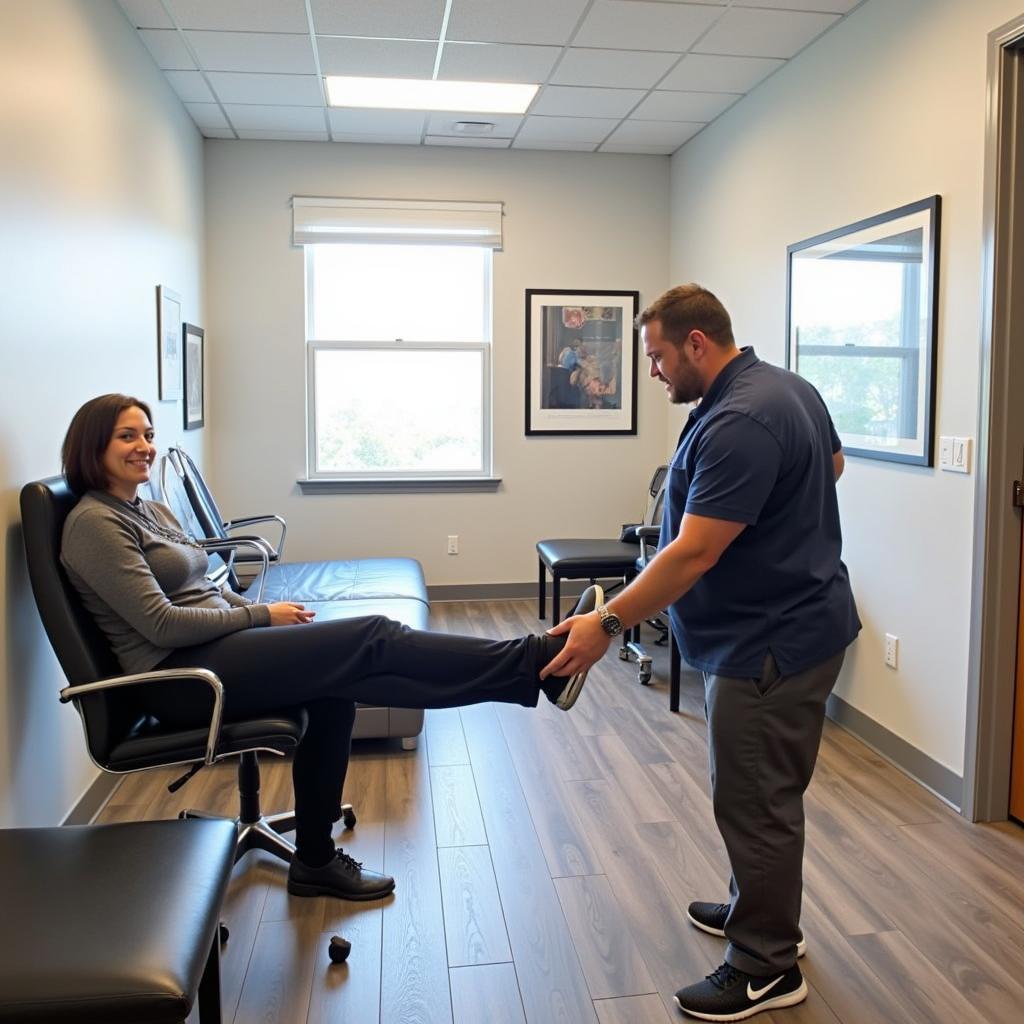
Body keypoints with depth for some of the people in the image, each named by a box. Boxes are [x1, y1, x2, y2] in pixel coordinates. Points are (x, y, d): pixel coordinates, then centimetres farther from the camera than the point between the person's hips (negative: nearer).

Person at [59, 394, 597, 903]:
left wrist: (264, 612, 1)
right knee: (372, 637, -18)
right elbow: (162, 624, -18)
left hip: (211, 655, 9)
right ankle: (538, 662, -19)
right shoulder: (93, 523, -11)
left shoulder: (152, 510, 16)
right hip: (179, 679, -9)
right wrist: (263, 616, -12)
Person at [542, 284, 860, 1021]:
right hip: (793, 622, 11)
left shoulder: (737, 424, -26)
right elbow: (831, 465, 25)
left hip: (772, 640, -11)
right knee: (761, 792, 23)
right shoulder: (789, 388, 7)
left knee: (756, 801, 3)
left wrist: (607, 624, -27)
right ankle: (759, 911, 40)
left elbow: (694, 554, -30)